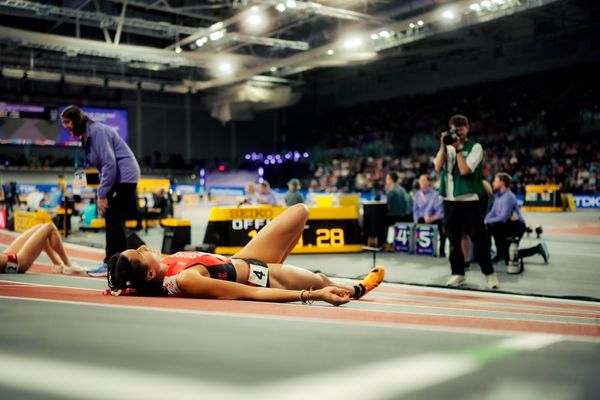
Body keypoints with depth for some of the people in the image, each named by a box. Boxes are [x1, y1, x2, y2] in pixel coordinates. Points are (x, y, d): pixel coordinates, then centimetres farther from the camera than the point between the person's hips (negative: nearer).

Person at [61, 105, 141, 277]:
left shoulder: (97, 131, -16)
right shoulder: (87, 136, 14)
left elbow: (109, 163, -22)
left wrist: (102, 194, -20)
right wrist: (102, 192, 8)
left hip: (124, 176, -10)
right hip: (117, 178, 10)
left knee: (113, 221, -9)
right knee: (114, 222, 10)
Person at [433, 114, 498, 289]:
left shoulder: (475, 147, -1)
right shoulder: (447, 147, 12)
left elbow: (464, 170, -13)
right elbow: (438, 167, -4)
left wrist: (458, 149, -10)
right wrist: (443, 145, -7)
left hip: (469, 200, -4)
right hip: (450, 200, 4)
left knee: (479, 239, -3)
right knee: (454, 239, 8)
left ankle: (489, 273, 8)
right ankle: (458, 274, 17)